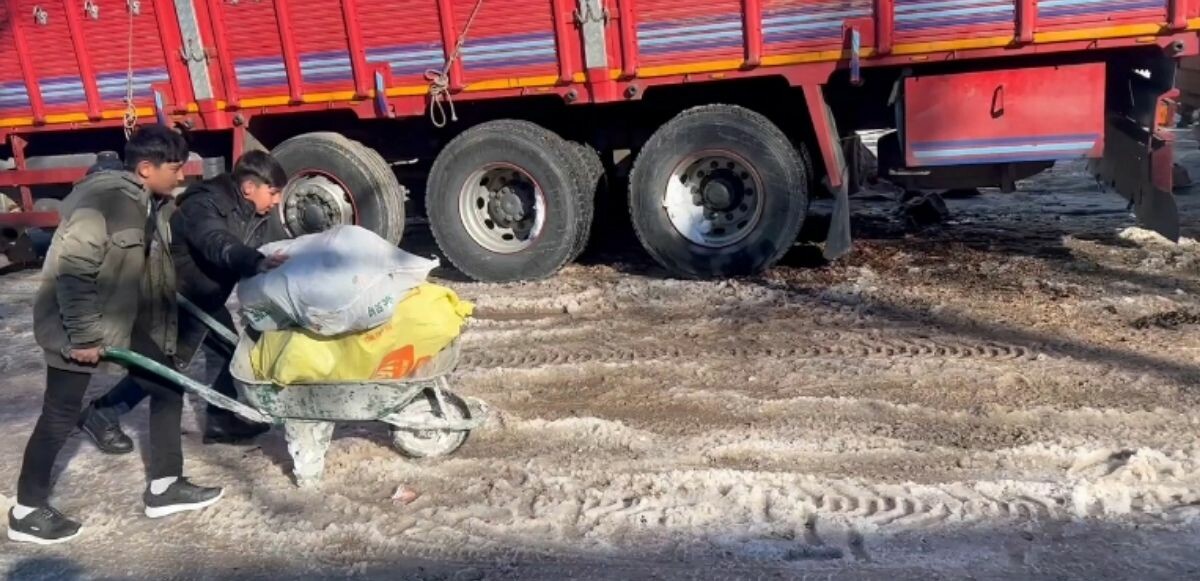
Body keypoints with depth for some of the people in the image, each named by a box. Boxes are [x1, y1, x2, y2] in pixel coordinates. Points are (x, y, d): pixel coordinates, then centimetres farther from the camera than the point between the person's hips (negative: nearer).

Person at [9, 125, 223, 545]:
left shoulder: (146, 201, 4)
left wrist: (165, 325, 19)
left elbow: (150, 271, 14)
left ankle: (164, 487, 18)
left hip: (124, 320, 9)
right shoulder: (109, 198, -25)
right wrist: (84, 337, -24)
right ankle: (27, 511, 20)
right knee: (60, 417, 2)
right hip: (76, 326, -9)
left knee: (167, 389, 8)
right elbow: (71, 270, -27)